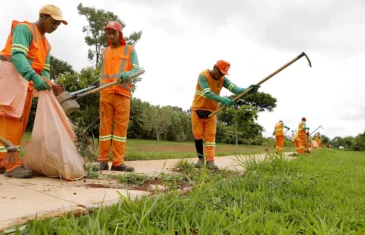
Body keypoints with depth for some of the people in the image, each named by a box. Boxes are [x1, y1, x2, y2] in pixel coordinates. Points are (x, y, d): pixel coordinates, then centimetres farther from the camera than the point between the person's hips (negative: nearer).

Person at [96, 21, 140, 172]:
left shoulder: (130, 50, 12)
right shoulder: (104, 52, 21)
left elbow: (137, 69, 0)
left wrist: (127, 74, -21)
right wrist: (99, 82, 4)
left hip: (123, 93, -2)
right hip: (105, 93, 2)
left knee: (121, 127, -4)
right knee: (105, 125, -1)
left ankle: (118, 162, -2)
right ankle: (103, 160, 3)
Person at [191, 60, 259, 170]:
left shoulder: (223, 79, -3)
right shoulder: (203, 76, -18)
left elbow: (235, 89, -18)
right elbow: (207, 94, -31)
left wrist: (248, 89, -38)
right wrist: (223, 100, -42)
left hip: (212, 111, 4)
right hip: (198, 110, -3)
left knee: (210, 136, -3)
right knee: (198, 135, 3)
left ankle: (210, 161, -3)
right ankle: (200, 158, 18)